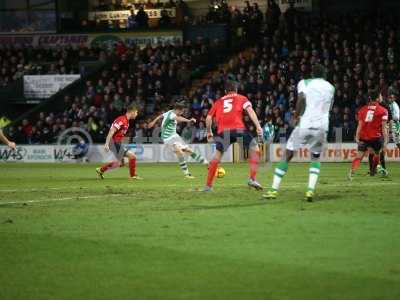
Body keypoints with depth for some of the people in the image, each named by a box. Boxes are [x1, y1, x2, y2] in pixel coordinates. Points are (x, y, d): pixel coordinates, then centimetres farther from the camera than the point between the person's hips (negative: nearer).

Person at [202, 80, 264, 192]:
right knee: (255, 149, 12)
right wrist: (258, 126, -3)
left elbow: (208, 118, 21)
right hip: (238, 128, -2)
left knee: (217, 155, 17)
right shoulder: (241, 98, 21)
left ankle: (208, 185, 16)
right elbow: (250, 111, 4)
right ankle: (252, 179, -1)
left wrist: (209, 133, 35)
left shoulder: (218, 102, 27)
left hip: (223, 131, 2)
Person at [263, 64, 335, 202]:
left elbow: (302, 98, -12)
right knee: (315, 158, 21)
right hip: (322, 127, 3)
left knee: (288, 155, 9)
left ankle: (274, 189, 5)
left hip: (305, 124, -2)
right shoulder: (330, 88, 18)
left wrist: (297, 115, 0)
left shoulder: (304, 83, 7)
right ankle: (311, 190, -1)